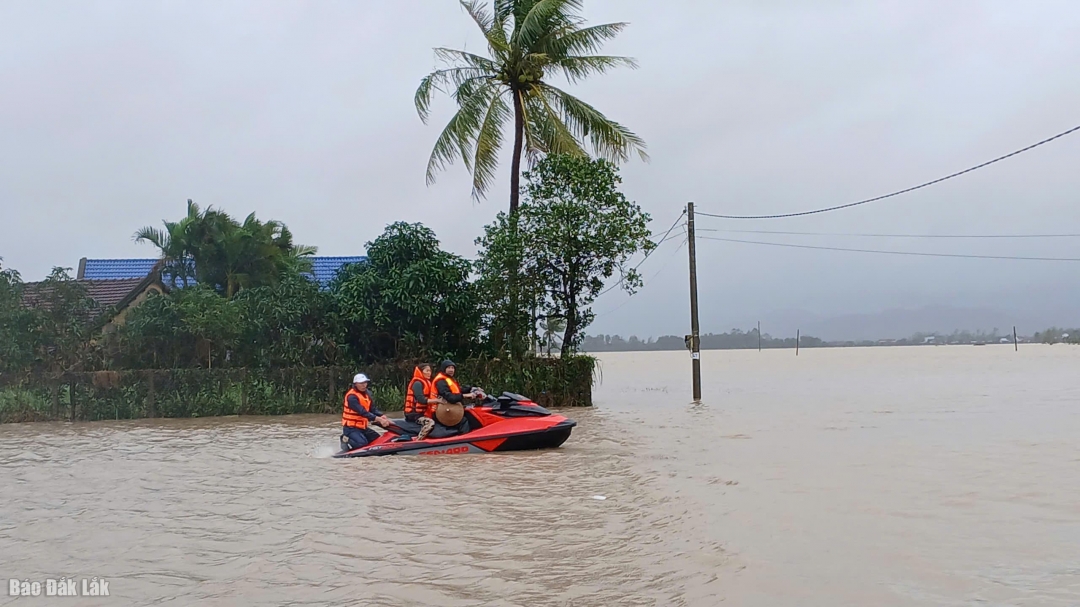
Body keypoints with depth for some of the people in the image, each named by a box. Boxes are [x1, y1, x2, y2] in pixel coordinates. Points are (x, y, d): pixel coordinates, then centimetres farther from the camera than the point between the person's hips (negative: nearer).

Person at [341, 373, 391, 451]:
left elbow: (373, 409, 4)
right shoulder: (352, 396, -19)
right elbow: (362, 412, -28)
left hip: (362, 427, 9)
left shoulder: (366, 394, 10)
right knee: (362, 443, -29)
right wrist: (379, 419, -34)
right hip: (351, 428, -9)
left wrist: (382, 416, -16)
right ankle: (346, 441, -1)